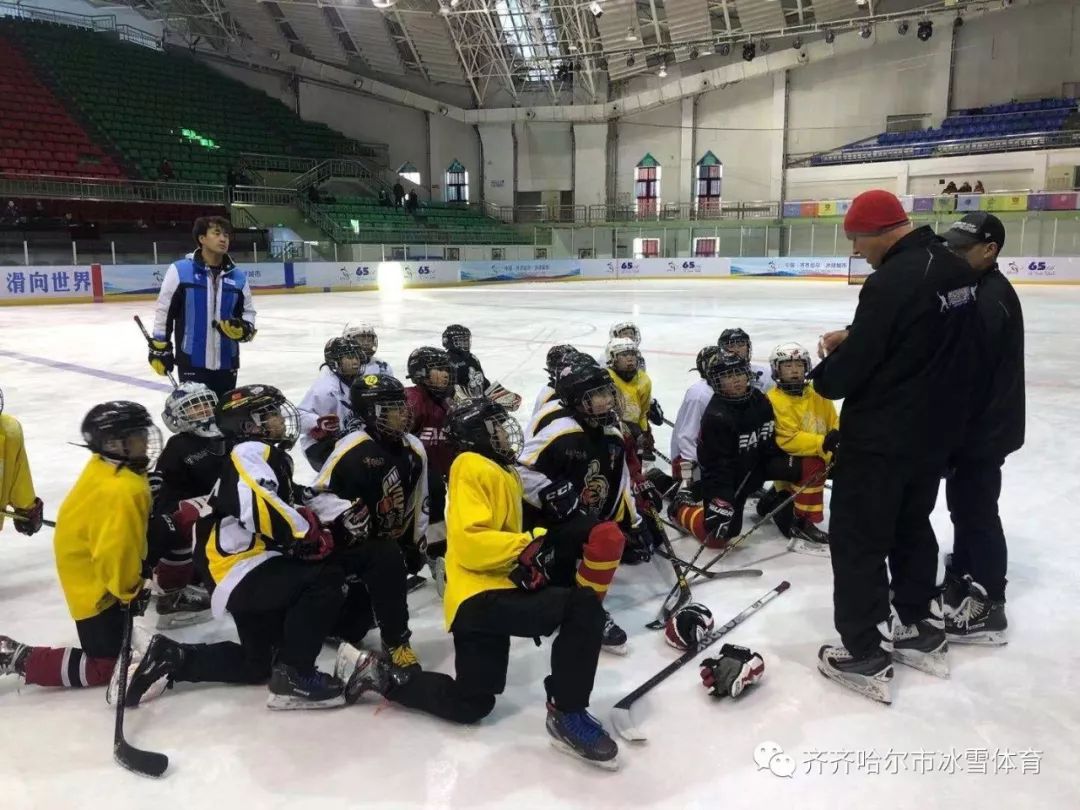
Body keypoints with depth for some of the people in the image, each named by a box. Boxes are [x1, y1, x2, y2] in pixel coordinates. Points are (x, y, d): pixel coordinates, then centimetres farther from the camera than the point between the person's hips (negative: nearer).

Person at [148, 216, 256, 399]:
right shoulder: (180, 270, -6)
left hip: (227, 363, 4)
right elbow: (163, 310, -1)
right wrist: (159, 348, -1)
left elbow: (248, 312, 14)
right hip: (192, 362, -4)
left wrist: (244, 329, -9)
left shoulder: (238, 277, 6)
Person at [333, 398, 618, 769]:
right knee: (584, 605, -24)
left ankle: (380, 672, 25)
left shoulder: (504, 474, 21)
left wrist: (539, 545, 7)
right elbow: (468, 541, -20)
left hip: (493, 593, 10)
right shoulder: (473, 467, -9)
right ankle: (567, 713, -16)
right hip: (480, 598, -10)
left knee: (469, 704, 20)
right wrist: (529, 547, -22)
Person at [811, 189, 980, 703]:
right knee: (912, 525, 22)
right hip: (936, 428, 9)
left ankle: (865, 656, 11)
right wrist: (855, 337, 14)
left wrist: (824, 375, 1)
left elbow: (848, 371, -20)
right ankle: (923, 632, 34)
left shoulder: (892, 280, -24)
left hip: (882, 437, -9)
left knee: (857, 538, 3)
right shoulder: (955, 268, 5)